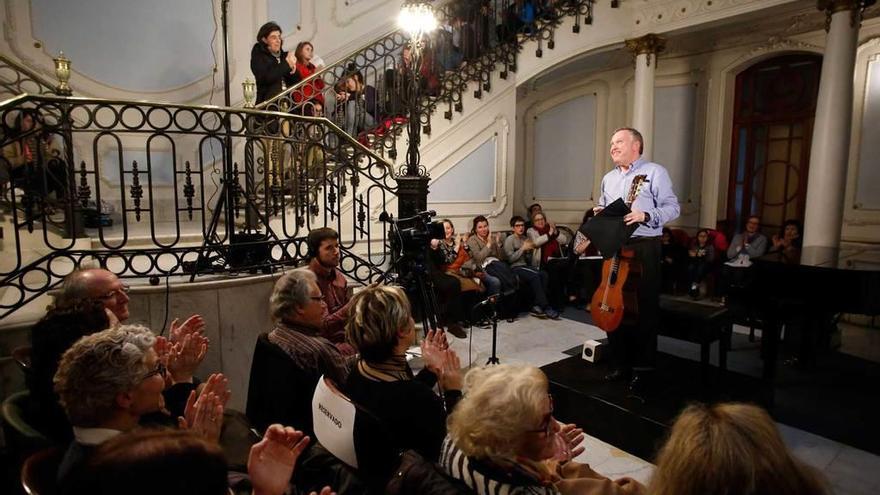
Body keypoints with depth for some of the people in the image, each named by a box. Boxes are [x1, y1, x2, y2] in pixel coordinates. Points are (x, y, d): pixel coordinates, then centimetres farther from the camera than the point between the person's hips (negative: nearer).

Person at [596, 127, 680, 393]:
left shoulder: (655, 172, -1)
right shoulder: (608, 178, 18)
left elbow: (672, 208, -7)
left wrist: (646, 216, -23)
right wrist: (600, 213, 5)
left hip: (644, 247, -6)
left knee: (644, 308, -2)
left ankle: (642, 369, 10)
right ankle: (621, 363, 22)